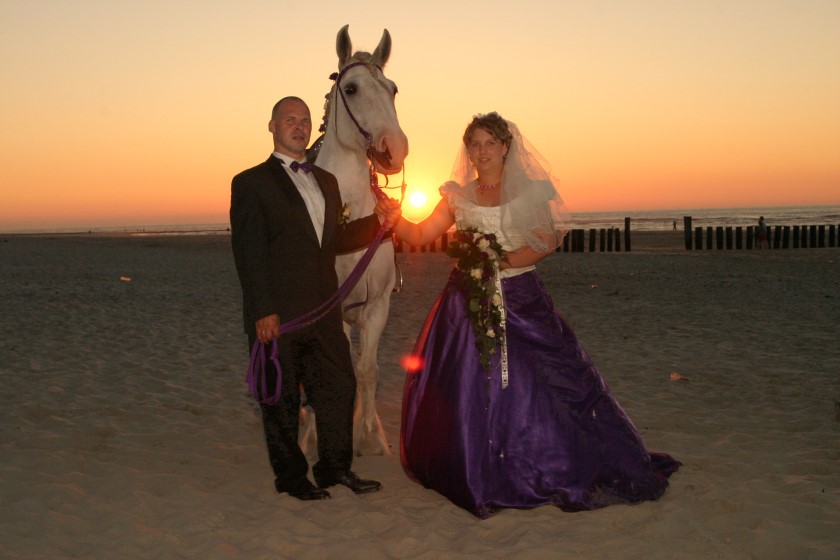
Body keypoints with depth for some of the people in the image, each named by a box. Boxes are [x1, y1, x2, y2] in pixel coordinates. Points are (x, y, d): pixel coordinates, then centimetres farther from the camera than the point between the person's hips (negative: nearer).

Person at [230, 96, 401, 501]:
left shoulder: (326, 181, 17)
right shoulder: (251, 183, -3)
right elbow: (248, 252, -10)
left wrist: (378, 221, 3)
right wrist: (263, 311, -16)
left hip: (323, 311, 6)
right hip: (277, 316, -6)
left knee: (339, 387, 10)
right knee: (282, 399, 6)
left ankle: (335, 467, 26)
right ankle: (291, 476, 22)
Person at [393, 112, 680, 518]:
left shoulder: (530, 191, 3)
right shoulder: (458, 196, 9)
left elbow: (547, 242, -6)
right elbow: (420, 235, 5)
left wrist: (503, 260, -16)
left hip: (521, 301, -2)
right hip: (468, 305, 2)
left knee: (535, 385, -2)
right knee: (466, 389, 2)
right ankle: (478, 474, 18)